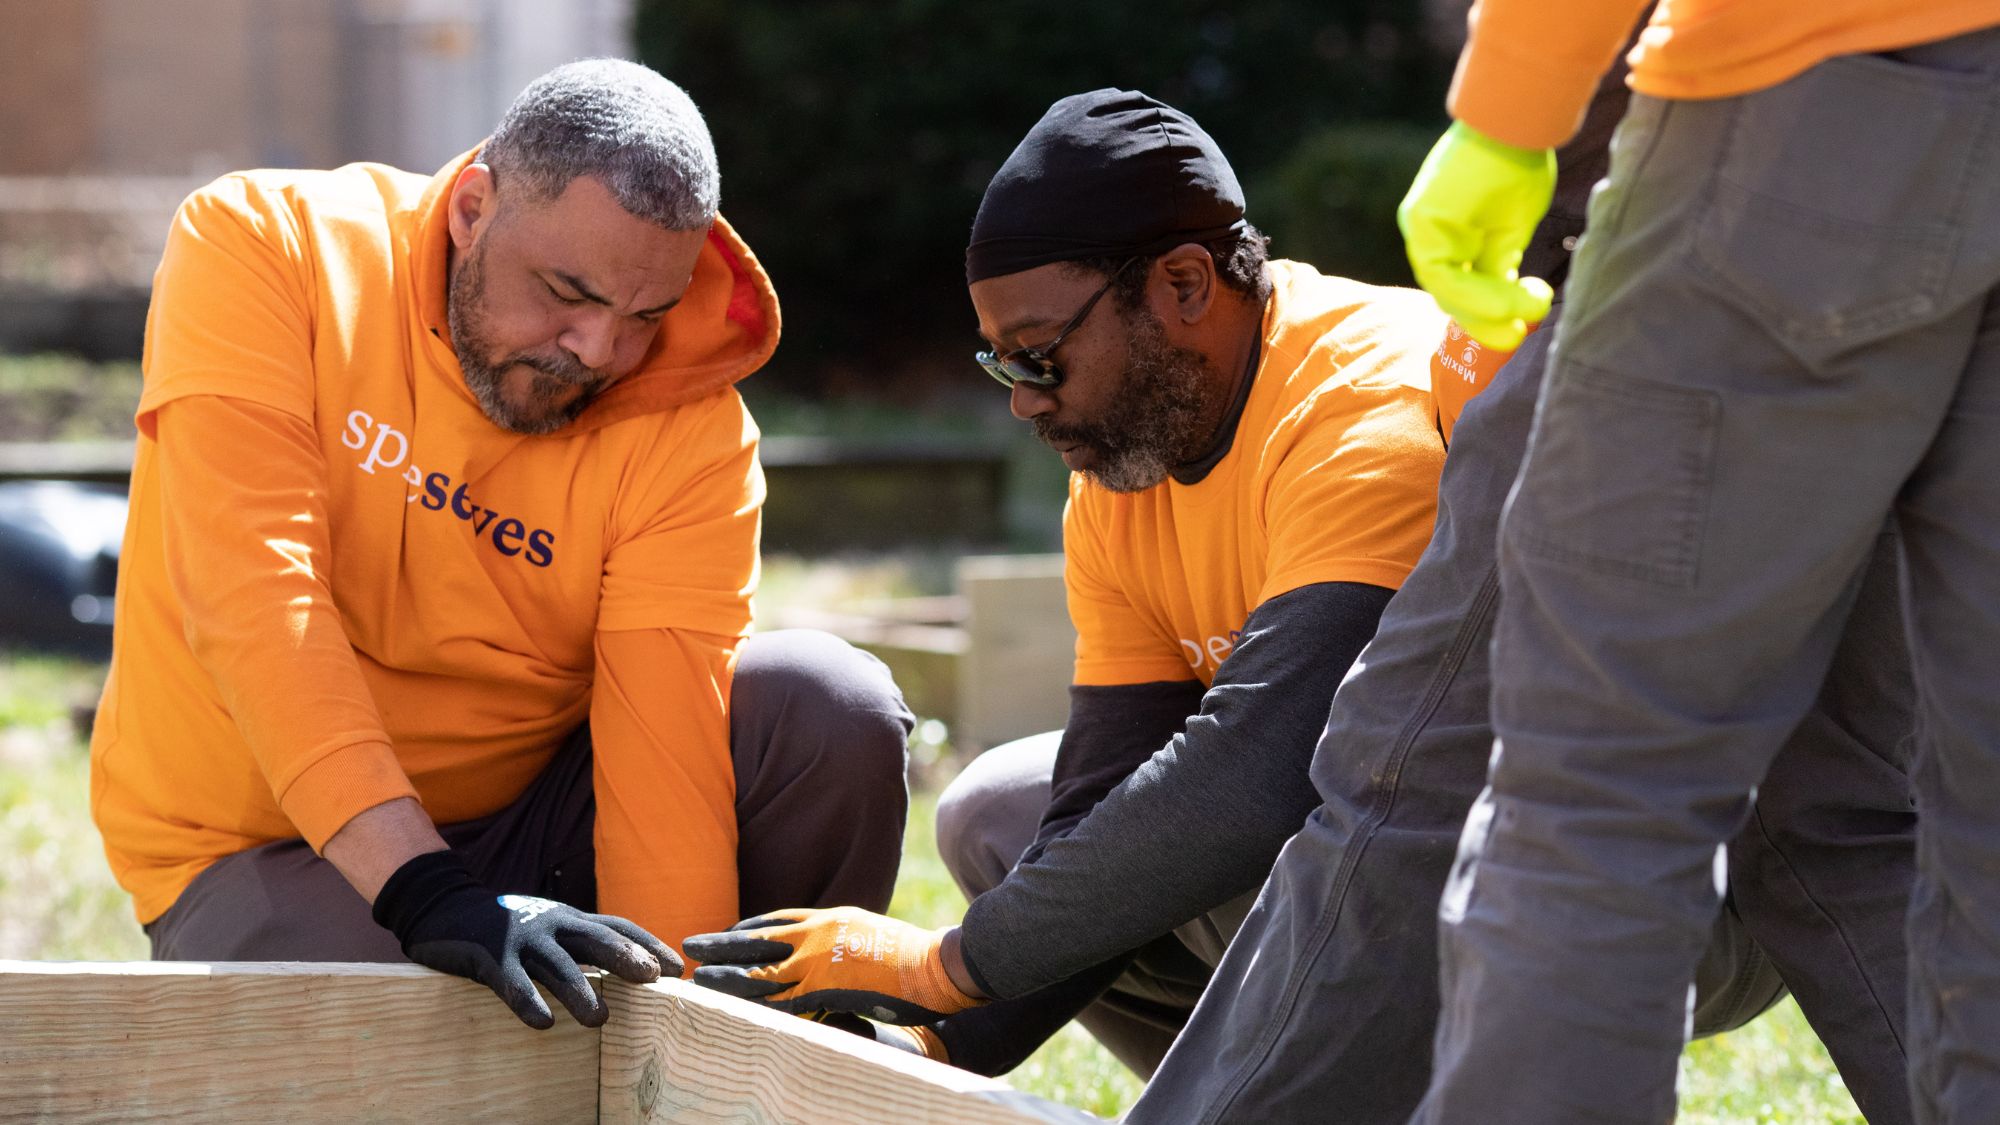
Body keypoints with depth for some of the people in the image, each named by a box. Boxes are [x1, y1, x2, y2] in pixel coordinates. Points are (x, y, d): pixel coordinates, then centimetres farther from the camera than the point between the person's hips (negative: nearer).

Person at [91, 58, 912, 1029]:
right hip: (267, 846, -3)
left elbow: (665, 758, -19)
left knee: (833, 709, -19)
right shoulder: (261, 247, -17)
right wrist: (427, 890, -40)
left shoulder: (692, 430, -13)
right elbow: (252, 597, -29)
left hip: (533, 822, 3)